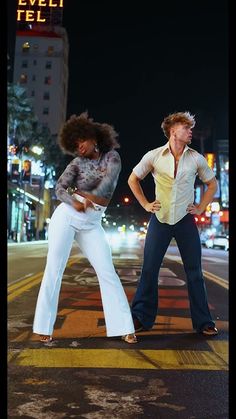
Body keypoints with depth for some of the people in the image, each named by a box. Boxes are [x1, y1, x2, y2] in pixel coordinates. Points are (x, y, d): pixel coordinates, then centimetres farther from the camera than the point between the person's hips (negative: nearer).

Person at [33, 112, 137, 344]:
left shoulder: (112, 156, 6)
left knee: (107, 271, -6)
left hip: (92, 225, 1)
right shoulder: (77, 163, 4)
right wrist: (75, 203, -27)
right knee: (54, 270, -4)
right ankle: (44, 326, 3)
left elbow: (109, 180, -12)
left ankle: (124, 327, -4)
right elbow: (59, 189, -9)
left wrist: (82, 193, -8)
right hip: (66, 217, -1)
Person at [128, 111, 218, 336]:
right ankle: (141, 318, 15)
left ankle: (203, 322, 13)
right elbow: (133, 179, 9)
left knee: (194, 271, 3)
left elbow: (212, 184, 14)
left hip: (185, 220, 1)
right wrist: (145, 204, 3)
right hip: (160, 219, -1)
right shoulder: (153, 156, -4)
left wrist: (201, 208, 5)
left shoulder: (196, 158, -1)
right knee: (149, 269, 2)